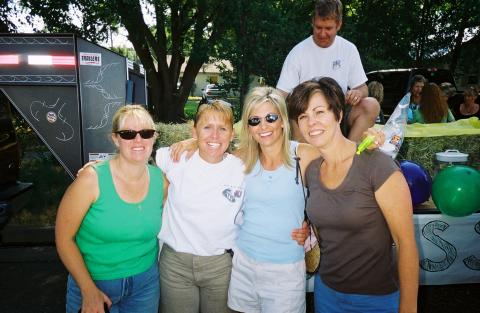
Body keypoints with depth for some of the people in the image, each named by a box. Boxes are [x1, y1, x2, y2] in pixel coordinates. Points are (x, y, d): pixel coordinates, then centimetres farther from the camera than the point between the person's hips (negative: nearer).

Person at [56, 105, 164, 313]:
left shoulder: (160, 180, -9)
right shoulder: (92, 179, -20)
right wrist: (89, 290, -14)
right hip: (92, 281, -3)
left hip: (145, 281, 3)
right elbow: (64, 237, -14)